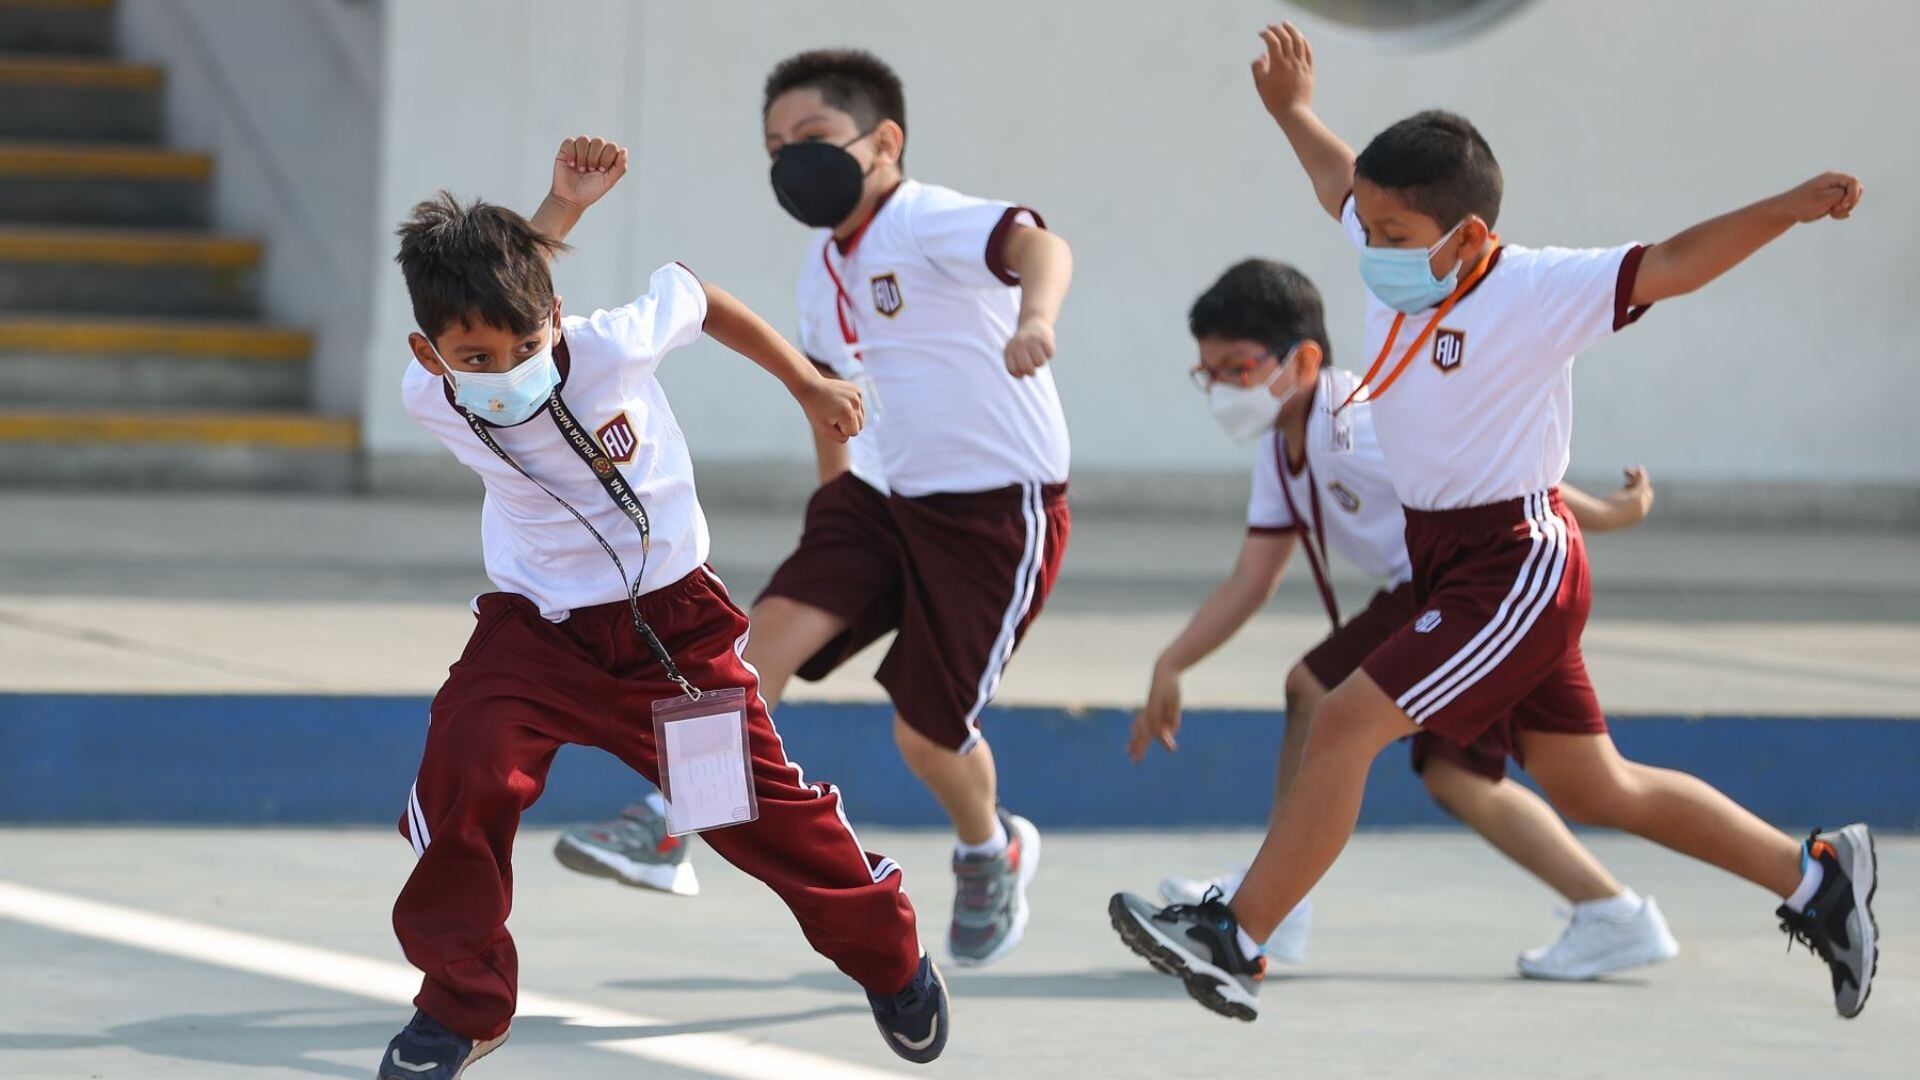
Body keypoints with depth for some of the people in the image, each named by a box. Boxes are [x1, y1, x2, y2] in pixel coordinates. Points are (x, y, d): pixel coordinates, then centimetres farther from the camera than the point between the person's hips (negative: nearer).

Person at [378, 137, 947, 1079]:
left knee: (760, 801, 6)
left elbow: (695, 297, -5)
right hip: (535, 628, 1)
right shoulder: (426, 400, -23)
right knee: (463, 761, -24)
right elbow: (469, 297, -4)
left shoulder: (614, 345, -27)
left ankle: (888, 956, 35)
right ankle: (463, 1002, -5)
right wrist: (559, 212, -10)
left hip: (671, 618, -1)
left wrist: (808, 386, 6)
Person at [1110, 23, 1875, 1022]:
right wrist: (1293, 114, 32)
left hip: (1516, 561, -9)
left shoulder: (1537, 292, -18)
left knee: (1347, 723, -14)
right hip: (1445, 555, 9)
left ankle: (1235, 942, -8)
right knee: (1592, 790, 15)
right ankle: (1816, 876, 25)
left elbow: (1666, 266, -23)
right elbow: (1344, 183, 23)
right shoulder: (1399, 262, 2)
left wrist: (1787, 210, -33)